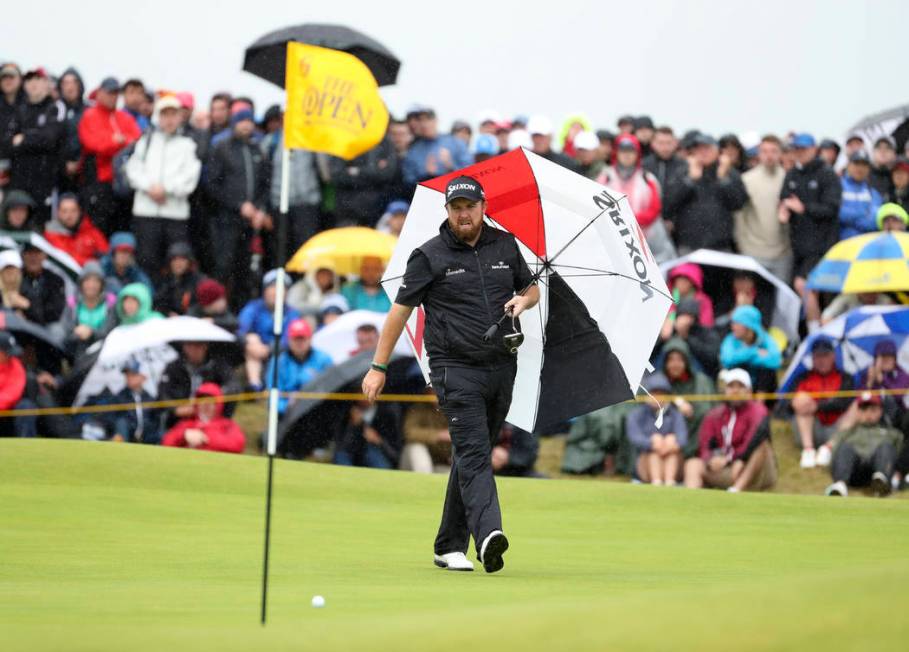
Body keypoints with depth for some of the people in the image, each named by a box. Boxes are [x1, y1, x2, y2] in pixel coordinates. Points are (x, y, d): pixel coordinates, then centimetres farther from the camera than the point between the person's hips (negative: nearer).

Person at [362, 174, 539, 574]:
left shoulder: (505, 246, 12)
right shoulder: (430, 256, -1)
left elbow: (531, 288, 25)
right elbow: (401, 309, 1)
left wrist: (523, 300, 0)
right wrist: (378, 367, 0)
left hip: (500, 369, 5)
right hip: (456, 370, -5)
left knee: (472, 457, 10)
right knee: (473, 453, -18)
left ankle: (449, 546, 16)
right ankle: (488, 535, -34)